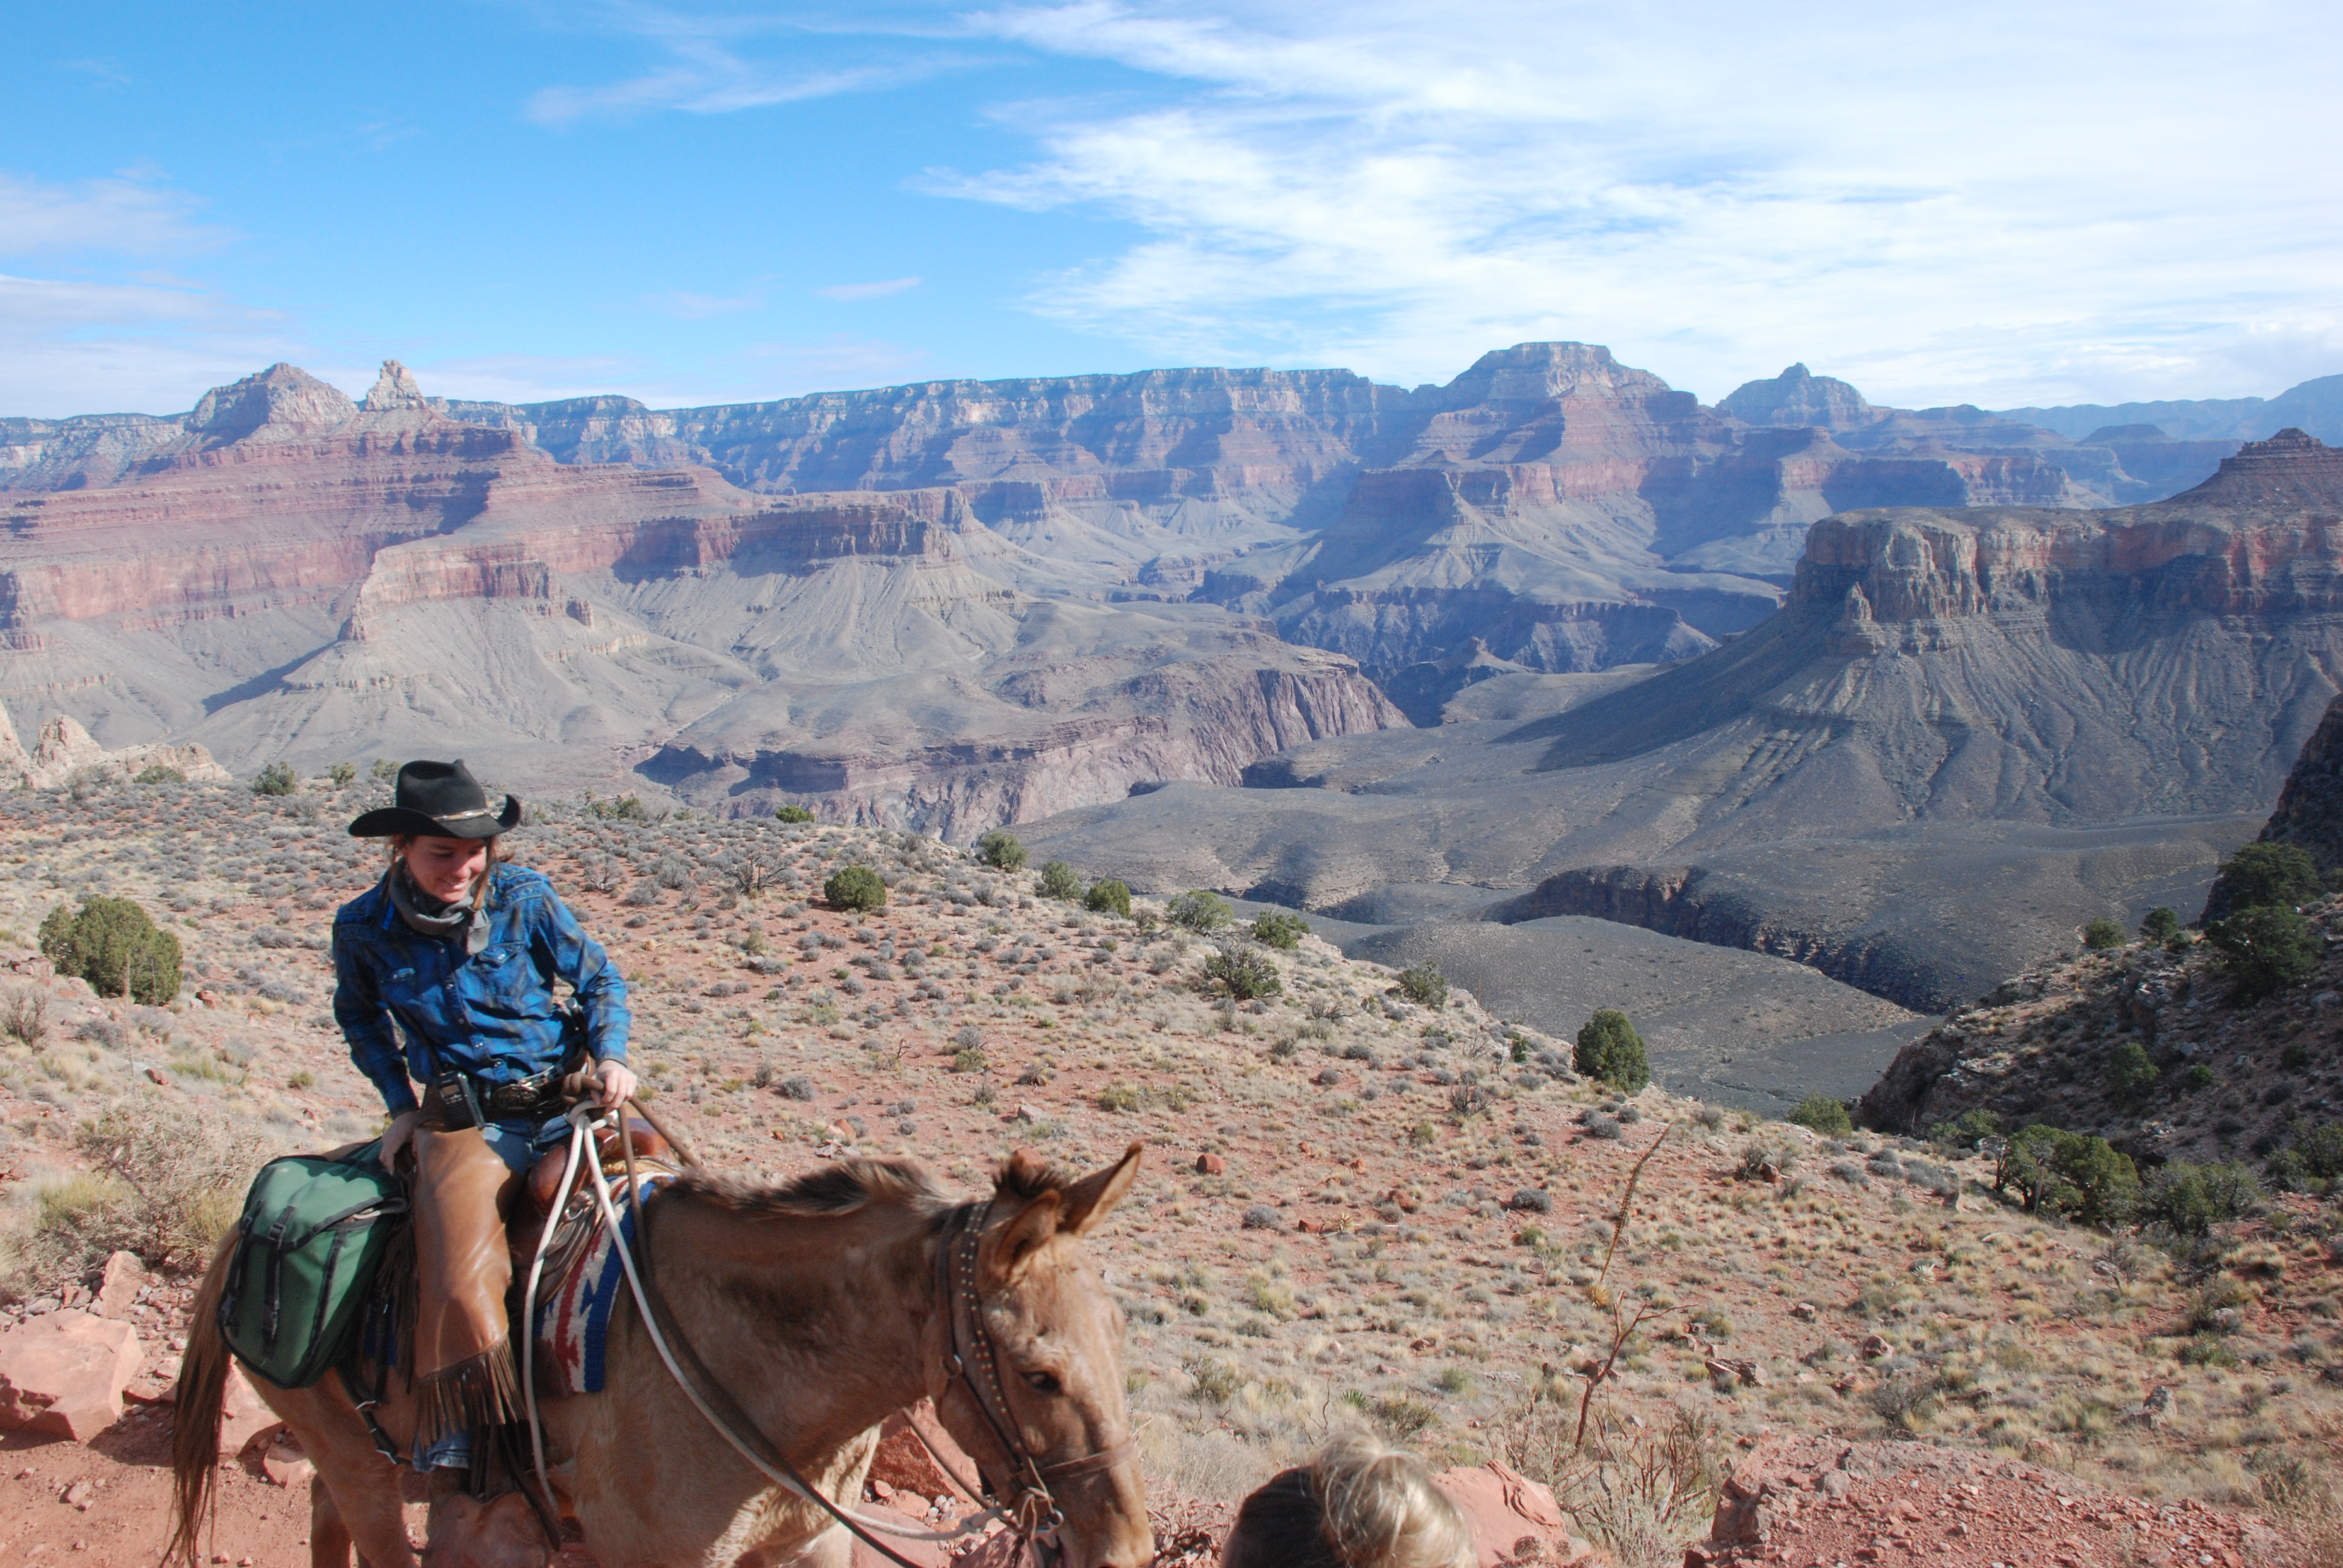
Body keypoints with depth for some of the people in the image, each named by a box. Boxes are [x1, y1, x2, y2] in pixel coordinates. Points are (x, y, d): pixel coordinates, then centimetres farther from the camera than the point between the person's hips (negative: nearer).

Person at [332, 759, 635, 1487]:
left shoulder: (524, 896, -5)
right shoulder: (364, 928, -3)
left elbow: (599, 979, 6)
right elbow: (361, 1019, 18)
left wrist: (611, 1056, -11)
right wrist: (401, 1104, 7)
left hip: (564, 1101, 1)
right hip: (464, 1125, -1)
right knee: (459, 1278, -22)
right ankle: (450, 1443, -3)